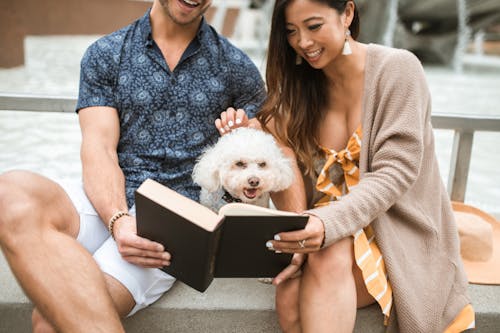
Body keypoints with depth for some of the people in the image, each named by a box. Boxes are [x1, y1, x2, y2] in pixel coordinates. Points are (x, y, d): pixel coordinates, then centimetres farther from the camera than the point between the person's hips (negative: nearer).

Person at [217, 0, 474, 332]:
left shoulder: (398, 68, -8)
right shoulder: (299, 86, 6)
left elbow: (395, 172, -16)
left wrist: (328, 224, -31)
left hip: (401, 232, -3)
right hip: (335, 233, 3)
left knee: (329, 259, -34)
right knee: (290, 296, -27)